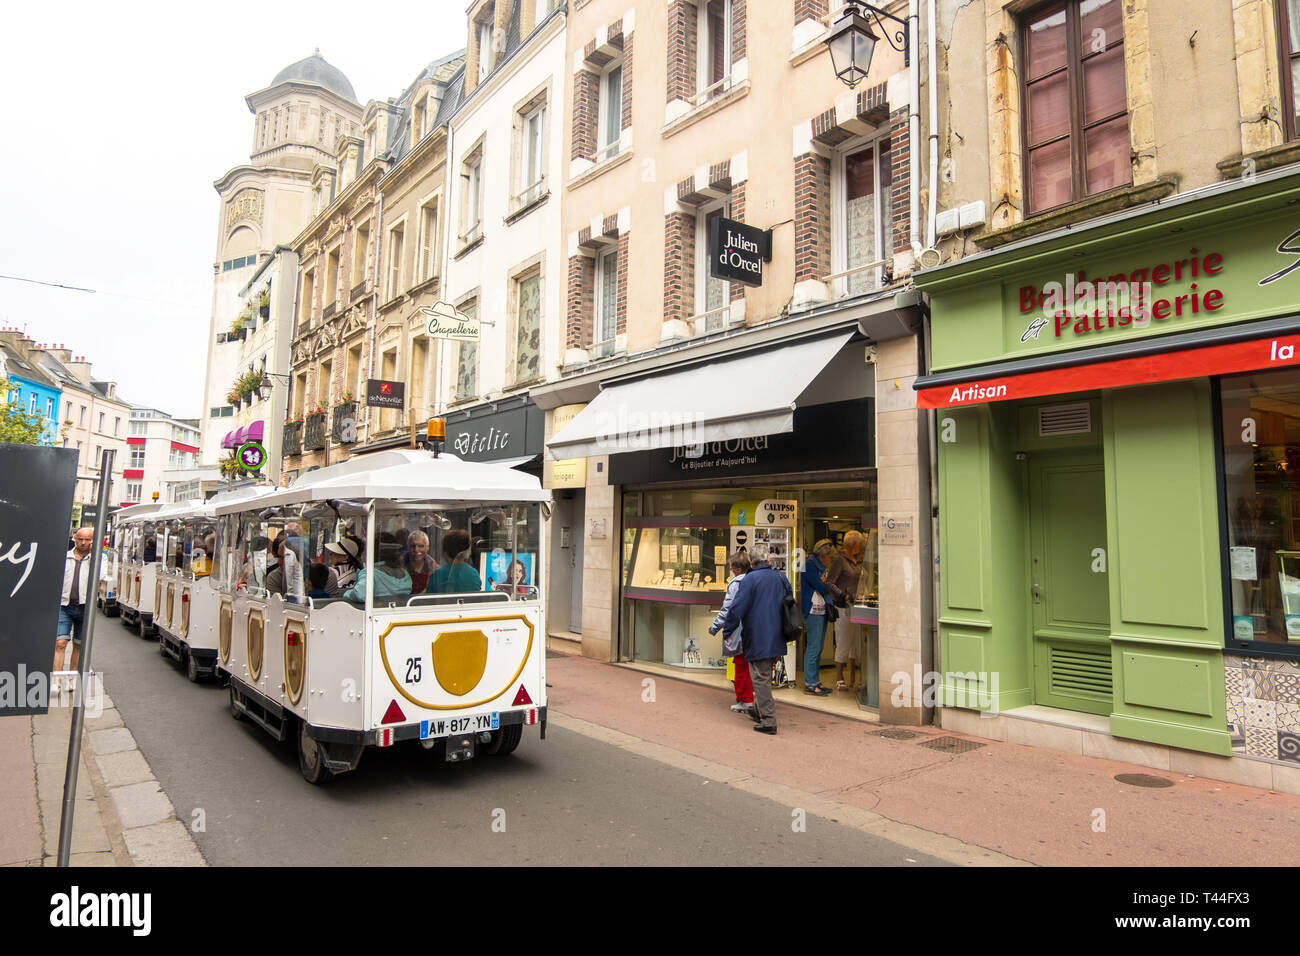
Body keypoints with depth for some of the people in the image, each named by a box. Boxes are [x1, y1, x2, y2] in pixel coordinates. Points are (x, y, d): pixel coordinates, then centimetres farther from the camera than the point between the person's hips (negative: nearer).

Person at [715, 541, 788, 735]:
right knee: (765, 676, 22)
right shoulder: (781, 578, 6)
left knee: (761, 679, 0)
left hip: (757, 640, -7)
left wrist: (727, 631, -3)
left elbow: (736, 609, -16)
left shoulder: (750, 580, -15)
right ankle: (759, 711, 35)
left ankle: (768, 721, 0)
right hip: (776, 639, 7)